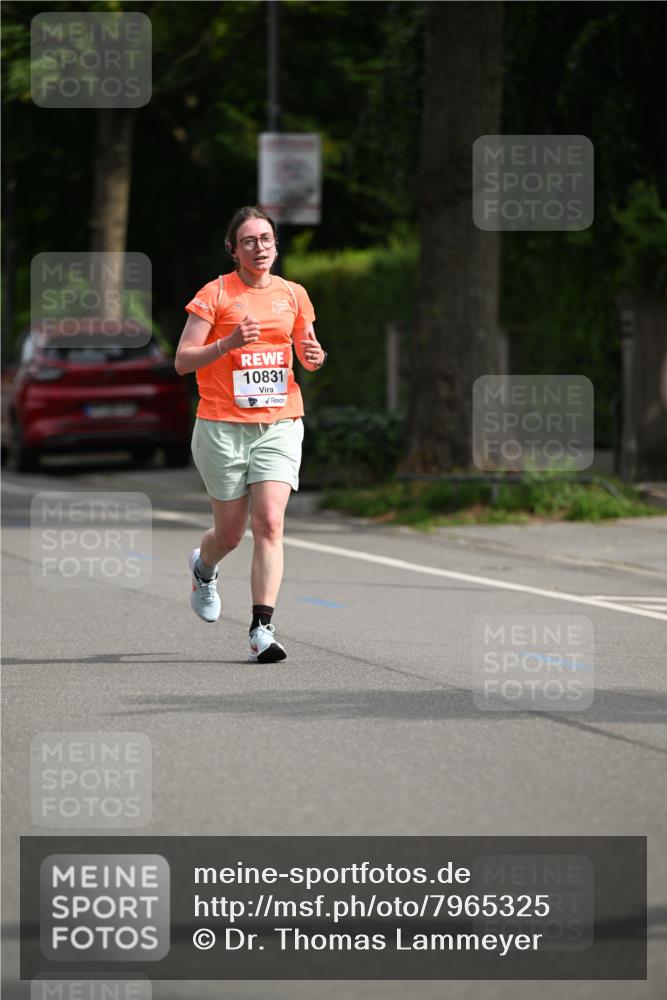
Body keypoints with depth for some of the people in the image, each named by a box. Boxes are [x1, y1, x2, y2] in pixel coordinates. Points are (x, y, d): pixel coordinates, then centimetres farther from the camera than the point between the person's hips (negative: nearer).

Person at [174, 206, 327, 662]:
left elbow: (309, 354, 22)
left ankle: (262, 629, -16)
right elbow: (183, 360, -6)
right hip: (222, 427, -2)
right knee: (231, 532, 6)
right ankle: (204, 568, 43)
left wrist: (315, 356, -2)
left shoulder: (293, 295, 9)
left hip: (279, 425, 2)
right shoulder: (215, 294, -3)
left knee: (269, 523, -14)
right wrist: (228, 343, -22)